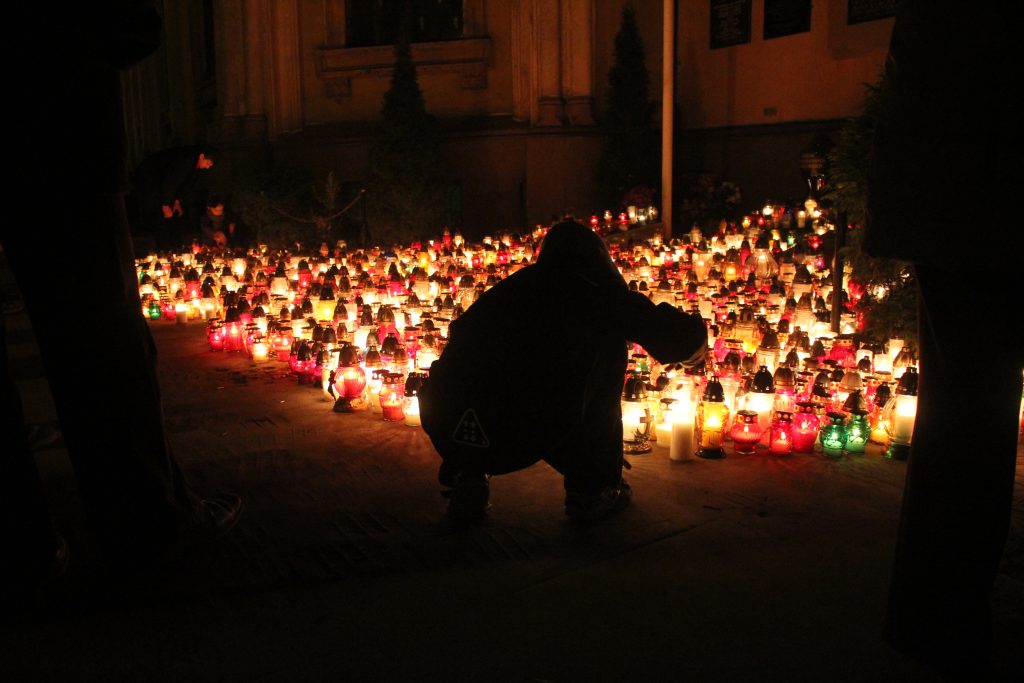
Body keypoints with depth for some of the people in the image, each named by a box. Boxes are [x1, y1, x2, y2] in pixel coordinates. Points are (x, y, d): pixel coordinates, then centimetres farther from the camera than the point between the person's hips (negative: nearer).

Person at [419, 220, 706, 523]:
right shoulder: (597, 290, 14)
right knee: (609, 345, 20)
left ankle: (467, 476, 18)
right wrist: (695, 334, 44)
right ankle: (591, 490, 22)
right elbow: (673, 337, 18)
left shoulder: (512, 285, 26)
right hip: (533, 434, -5)